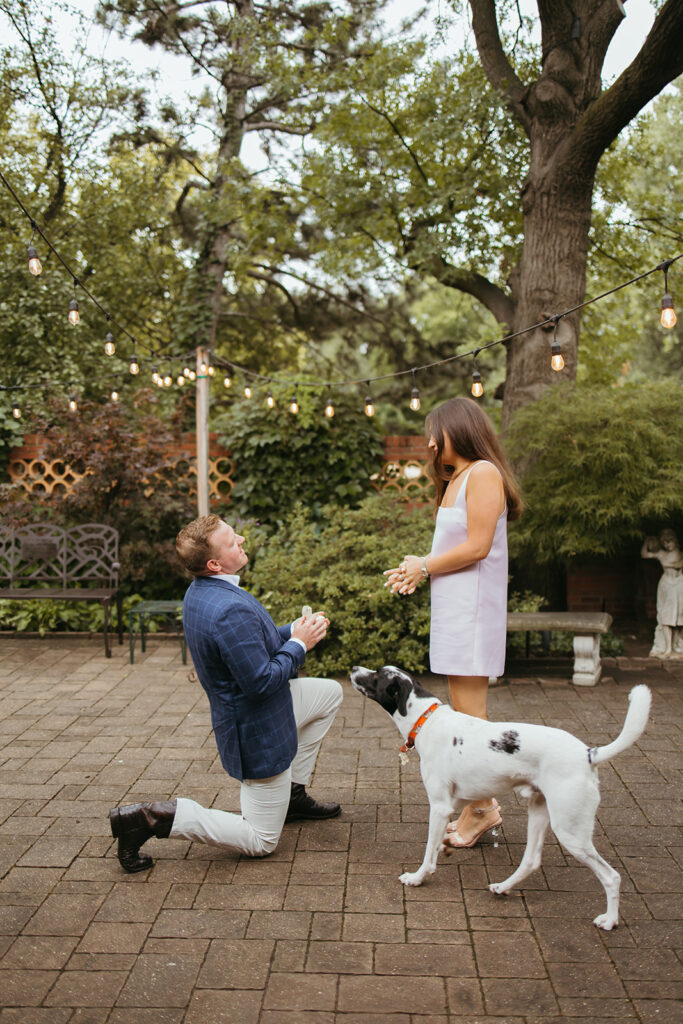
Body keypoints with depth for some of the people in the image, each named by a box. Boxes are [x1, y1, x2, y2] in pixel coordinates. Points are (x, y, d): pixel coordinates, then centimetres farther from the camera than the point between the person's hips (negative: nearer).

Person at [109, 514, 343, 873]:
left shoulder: (201, 591, -2)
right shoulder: (231, 610, -34)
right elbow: (261, 681, -30)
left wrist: (291, 631, 1)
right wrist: (298, 644, -16)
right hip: (257, 732, -9)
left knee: (330, 692, 26)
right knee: (261, 841, 4)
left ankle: (292, 794, 28)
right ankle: (151, 817, -2)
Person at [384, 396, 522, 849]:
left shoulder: (483, 473, -10)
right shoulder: (457, 479, 20)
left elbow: (477, 546, -17)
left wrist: (425, 566, -7)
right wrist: (420, 565, 5)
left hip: (473, 606, -10)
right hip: (453, 606, 10)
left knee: (469, 714, -6)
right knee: (463, 712, 11)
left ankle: (482, 807, 3)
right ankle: (479, 805, 17)